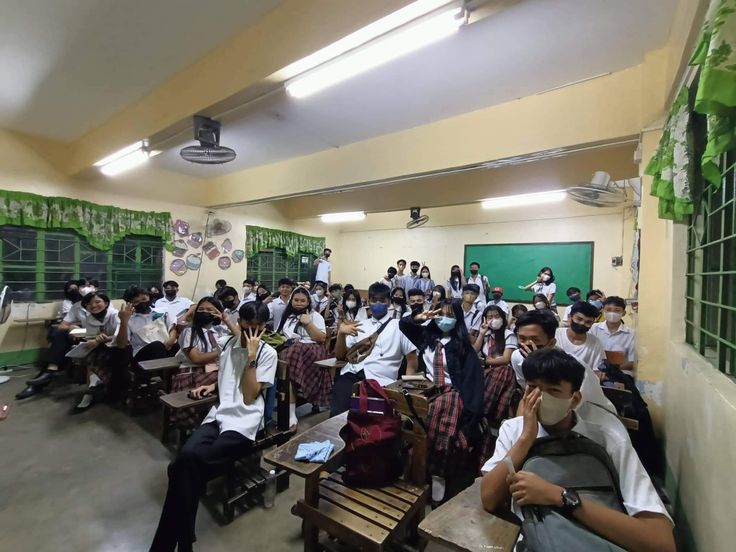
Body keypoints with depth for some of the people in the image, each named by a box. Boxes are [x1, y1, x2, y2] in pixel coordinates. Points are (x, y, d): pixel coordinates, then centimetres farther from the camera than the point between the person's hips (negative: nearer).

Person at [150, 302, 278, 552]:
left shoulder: (268, 354, -4)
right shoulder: (226, 343, 12)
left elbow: (249, 397, -11)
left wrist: (251, 356, -17)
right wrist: (213, 386, 9)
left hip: (243, 422, -5)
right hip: (218, 415, 5)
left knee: (185, 465, -21)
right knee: (186, 457, -25)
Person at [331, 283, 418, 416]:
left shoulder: (399, 326, 10)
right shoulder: (360, 325, 19)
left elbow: (412, 359, 8)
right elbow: (340, 356, 15)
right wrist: (341, 333, -4)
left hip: (379, 380, -2)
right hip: (351, 374, 3)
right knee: (338, 412, -23)